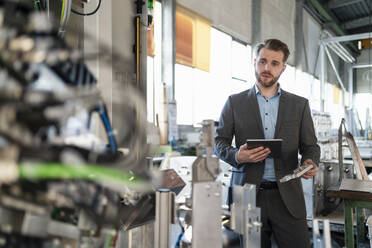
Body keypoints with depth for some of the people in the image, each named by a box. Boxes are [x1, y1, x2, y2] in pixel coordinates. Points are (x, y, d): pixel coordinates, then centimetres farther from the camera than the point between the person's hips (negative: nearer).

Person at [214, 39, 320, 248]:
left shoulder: (300, 105, 10)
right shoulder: (235, 102, 6)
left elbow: (310, 145, 11)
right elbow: (219, 142, 6)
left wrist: (311, 163, -11)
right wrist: (237, 156, -15)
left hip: (288, 196, 1)